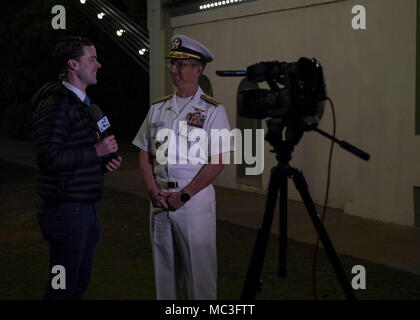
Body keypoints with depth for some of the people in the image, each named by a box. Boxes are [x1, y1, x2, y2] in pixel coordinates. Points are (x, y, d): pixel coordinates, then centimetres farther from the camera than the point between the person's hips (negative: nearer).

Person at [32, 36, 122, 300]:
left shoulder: (81, 103, 17)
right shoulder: (56, 105, -16)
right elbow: (49, 158, -25)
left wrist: (103, 163, 7)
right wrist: (96, 151, -18)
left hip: (87, 207, 10)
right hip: (67, 210, -10)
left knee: (80, 283, 16)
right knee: (63, 288, -3)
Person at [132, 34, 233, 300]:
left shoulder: (212, 110, -4)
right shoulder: (158, 108, 12)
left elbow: (217, 163, -10)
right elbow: (145, 154, 13)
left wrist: (183, 195, -14)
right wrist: (153, 189, -4)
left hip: (196, 199, -5)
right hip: (160, 200, 5)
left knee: (200, 270, -2)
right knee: (164, 269, 12)